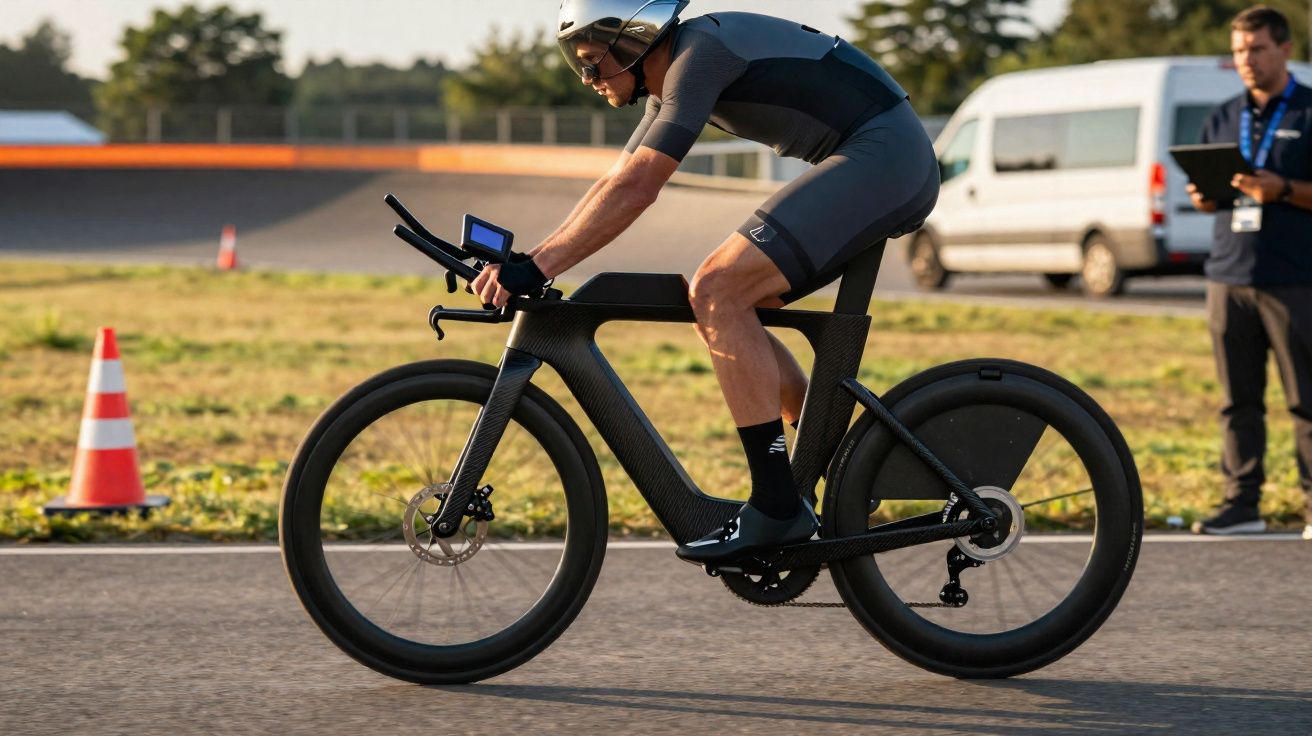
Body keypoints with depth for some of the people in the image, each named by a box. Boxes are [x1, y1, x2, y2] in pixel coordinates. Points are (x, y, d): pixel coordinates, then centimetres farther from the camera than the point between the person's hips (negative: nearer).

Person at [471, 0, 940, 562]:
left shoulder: (700, 52, -16)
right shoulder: (671, 80, 15)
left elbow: (634, 189, -23)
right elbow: (616, 184, 18)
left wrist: (537, 267, -23)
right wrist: (522, 267, 11)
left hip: (883, 157, -10)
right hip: (892, 165, 10)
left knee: (716, 293, -17)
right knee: (723, 305, 8)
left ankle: (776, 509, -17)